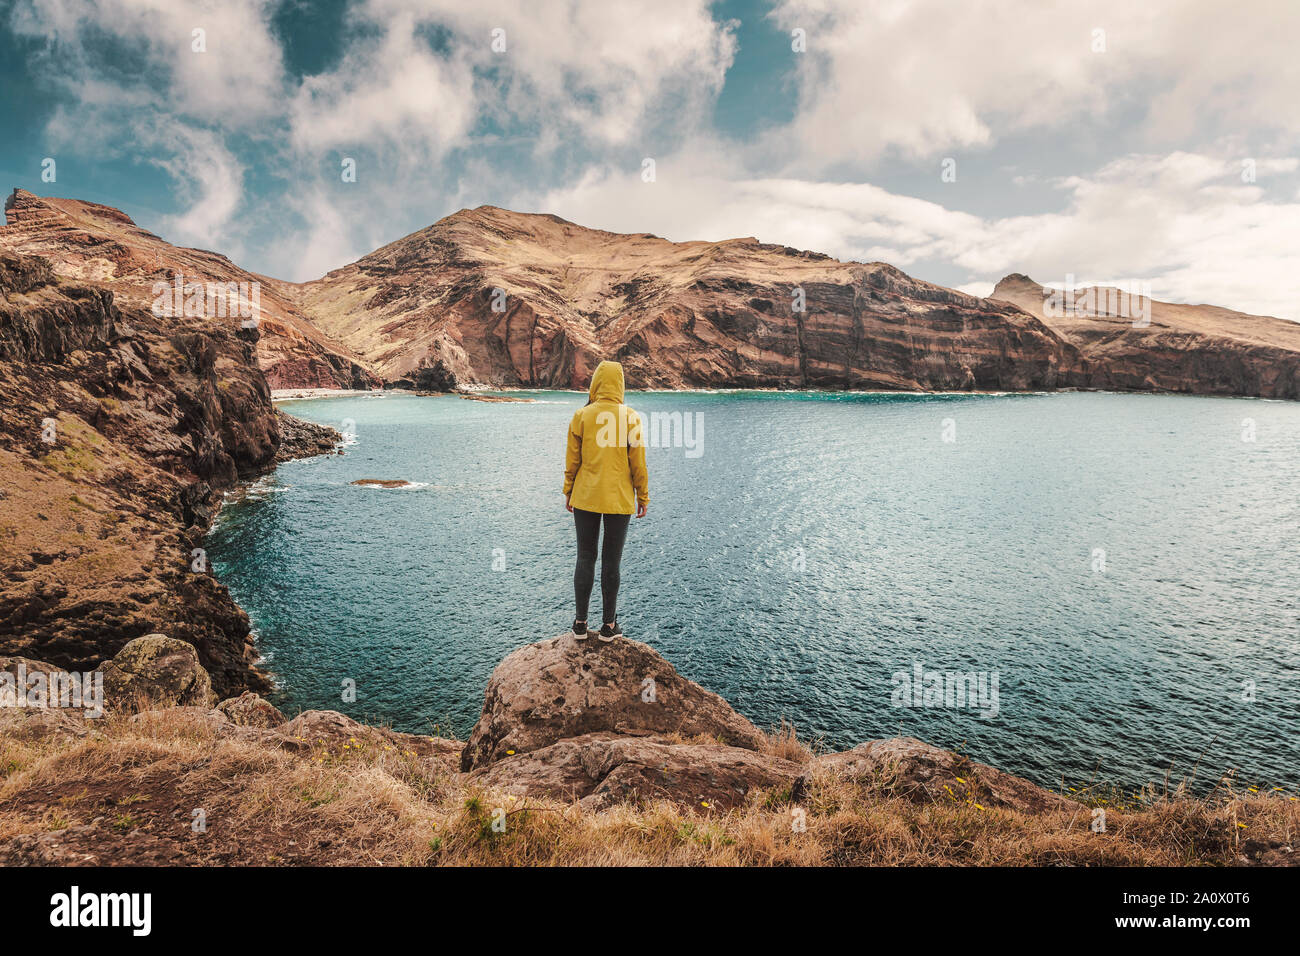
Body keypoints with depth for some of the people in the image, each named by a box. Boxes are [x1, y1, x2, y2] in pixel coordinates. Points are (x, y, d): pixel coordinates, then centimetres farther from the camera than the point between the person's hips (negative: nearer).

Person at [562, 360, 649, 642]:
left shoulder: (581, 416, -4)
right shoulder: (630, 418, -6)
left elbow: (572, 459, 0)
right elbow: (638, 463, -4)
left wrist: (568, 492, 11)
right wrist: (643, 497, 5)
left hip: (585, 497, 1)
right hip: (619, 500, -1)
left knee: (585, 558, 11)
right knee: (611, 561, 7)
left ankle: (581, 623, 17)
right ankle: (608, 625, 15)